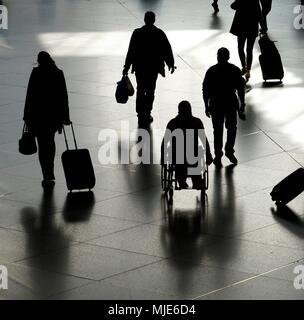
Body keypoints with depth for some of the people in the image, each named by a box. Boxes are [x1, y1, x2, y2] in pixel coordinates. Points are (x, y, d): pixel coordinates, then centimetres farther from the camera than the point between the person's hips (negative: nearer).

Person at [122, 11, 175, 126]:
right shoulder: (159, 34, -6)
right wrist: (171, 64, 15)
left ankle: (141, 115, 12)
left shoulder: (137, 33, -9)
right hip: (154, 68, 0)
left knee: (140, 91, 13)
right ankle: (146, 114, 9)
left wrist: (126, 67, -1)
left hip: (139, 67, 0)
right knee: (150, 91, 10)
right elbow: (167, 50, 0)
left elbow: (131, 51, -8)